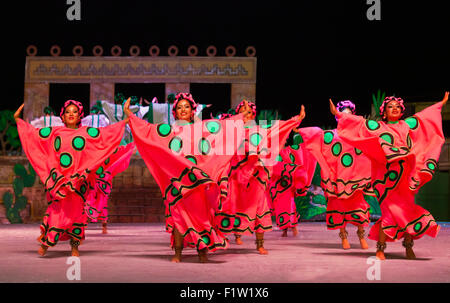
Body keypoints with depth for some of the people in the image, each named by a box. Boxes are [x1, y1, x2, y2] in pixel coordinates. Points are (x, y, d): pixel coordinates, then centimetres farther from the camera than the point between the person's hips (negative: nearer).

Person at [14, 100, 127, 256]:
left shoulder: (87, 132, 8)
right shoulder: (55, 132, 9)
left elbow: (109, 132, 8)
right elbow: (32, 133, 15)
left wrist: (125, 121, 6)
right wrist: (18, 120, 15)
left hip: (78, 178, 0)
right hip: (59, 177, 0)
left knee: (76, 209, 2)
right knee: (57, 209, -8)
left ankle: (75, 245, 11)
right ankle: (46, 241, 6)